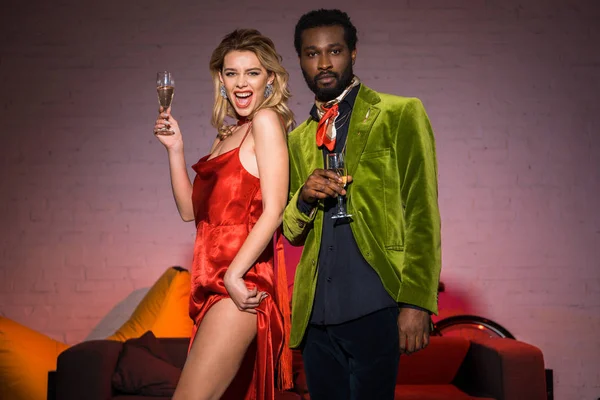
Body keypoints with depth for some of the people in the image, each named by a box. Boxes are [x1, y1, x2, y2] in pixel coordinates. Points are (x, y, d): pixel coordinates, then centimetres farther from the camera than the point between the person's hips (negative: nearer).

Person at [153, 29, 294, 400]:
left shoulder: (267, 120, -5)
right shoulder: (226, 135, 18)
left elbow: (274, 210, -13)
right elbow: (191, 210, 17)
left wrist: (234, 275, -18)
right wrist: (175, 147, 9)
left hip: (240, 285, -8)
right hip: (215, 282, 8)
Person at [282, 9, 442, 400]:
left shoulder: (400, 115, 1)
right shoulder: (298, 139, 17)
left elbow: (422, 216, -5)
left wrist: (416, 303, -14)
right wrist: (304, 197, -3)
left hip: (374, 309, -5)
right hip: (316, 313, 5)